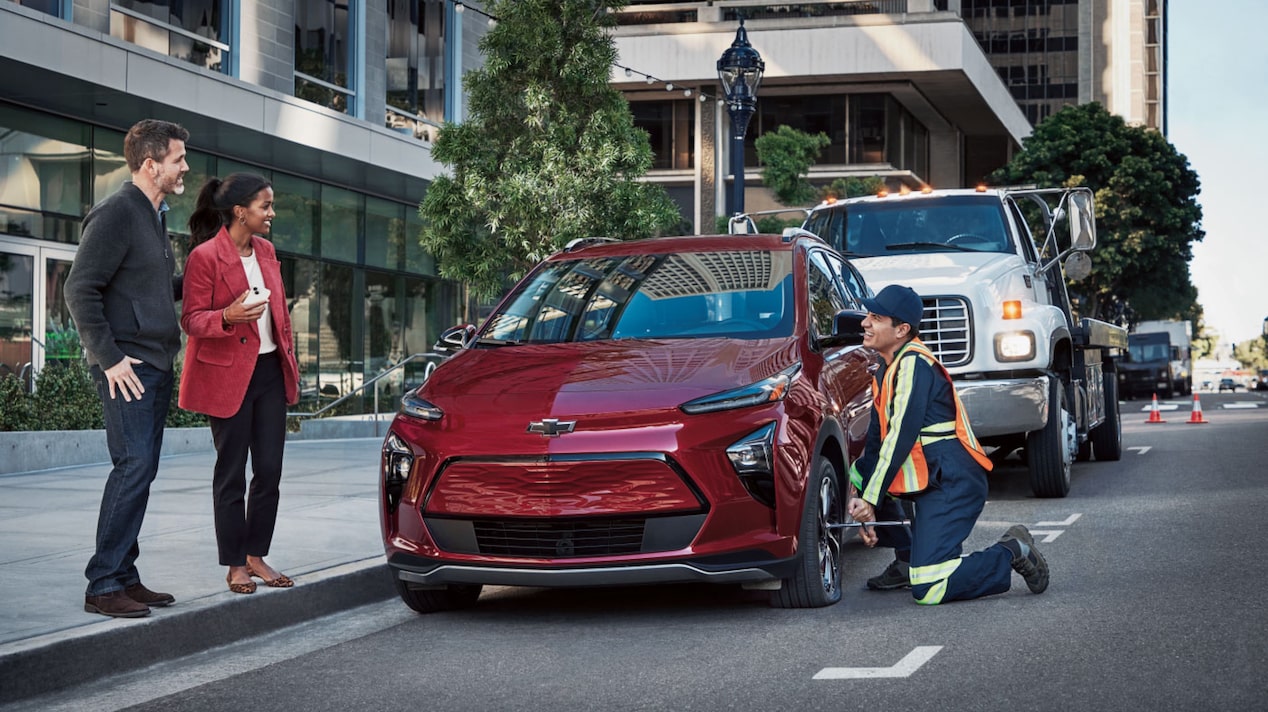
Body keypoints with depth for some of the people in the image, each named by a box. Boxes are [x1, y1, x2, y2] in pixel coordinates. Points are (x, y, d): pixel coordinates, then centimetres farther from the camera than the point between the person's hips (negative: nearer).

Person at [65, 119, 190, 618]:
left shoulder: (153, 216, 18)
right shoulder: (116, 213, -11)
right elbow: (80, 290, -16)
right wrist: (109, 358, -17)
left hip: (156, 366, 10)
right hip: (127, 367, -9)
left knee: (140, 470, 10)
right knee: (134, 465, -13)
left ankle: (124, 577, 15)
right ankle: (103, 586, -9)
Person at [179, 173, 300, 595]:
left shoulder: (265, 250, 11)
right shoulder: (205, 256, -11)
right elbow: (191, 319, -11)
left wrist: (289, 358, 15)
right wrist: (228, 317, -29)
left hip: (269, 371, 7)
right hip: (228, 376, -7)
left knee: (269, 471, 6)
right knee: (232, 475, 1)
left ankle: (257, 557, 17)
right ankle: (235, 566, 10)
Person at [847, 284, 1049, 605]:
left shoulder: (913, 364, -12)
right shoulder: (888, 370, 18)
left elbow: (901, 437, -17)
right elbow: (877, 440, 16)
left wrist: (870, 500, -16)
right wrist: (859, 494, 5)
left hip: (952, 485, -10)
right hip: (928, 483, 10)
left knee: (928, 590, -16)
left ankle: (1010, 554, 0)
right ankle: (908, 560, 13)